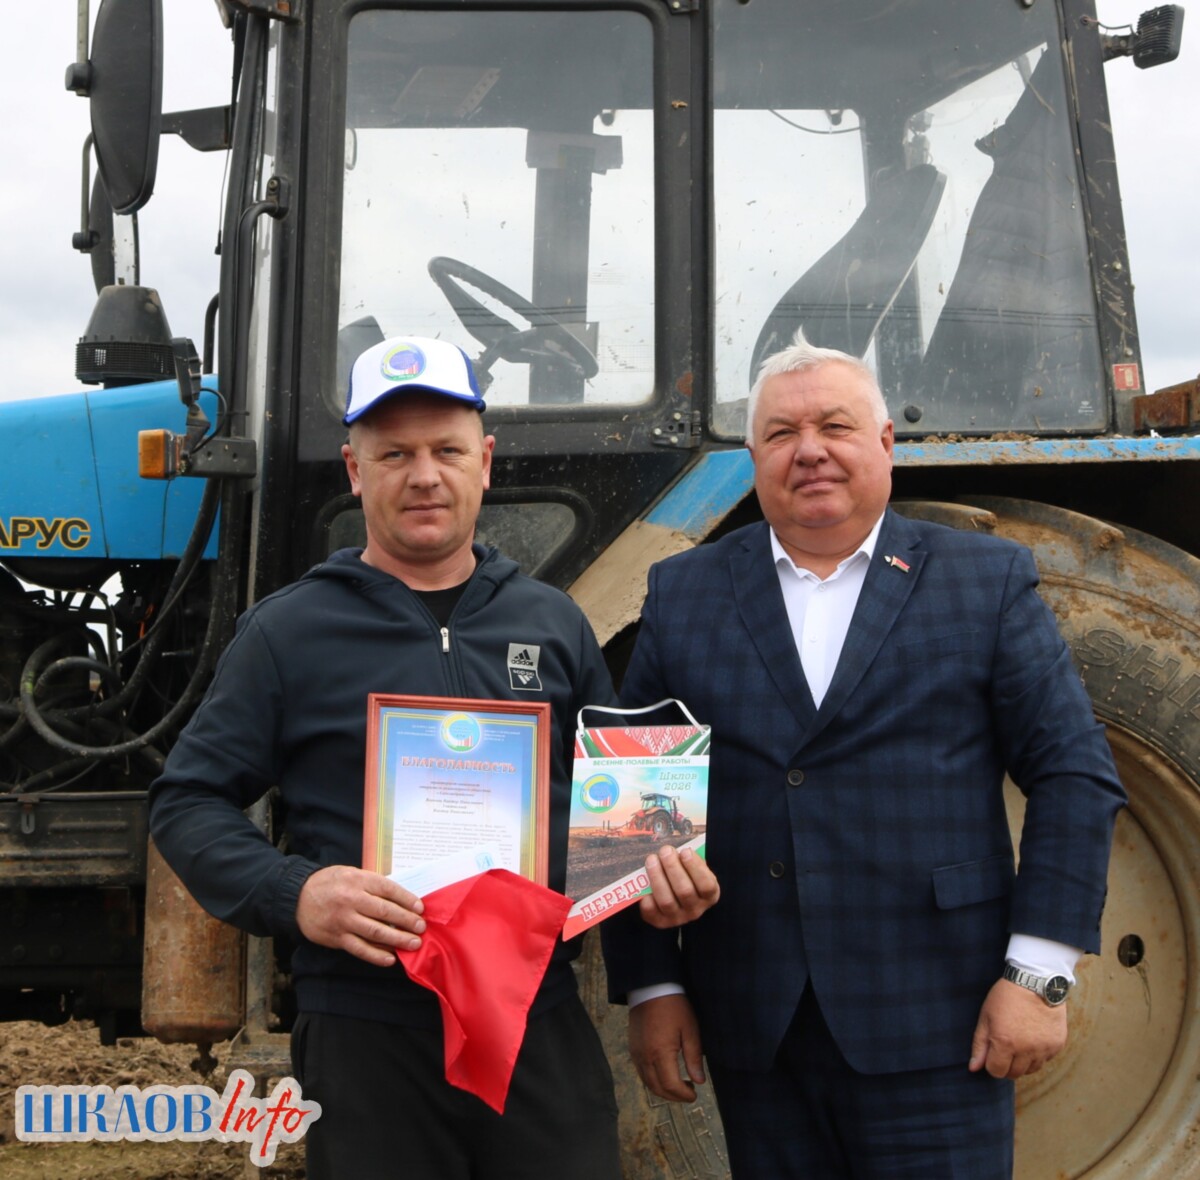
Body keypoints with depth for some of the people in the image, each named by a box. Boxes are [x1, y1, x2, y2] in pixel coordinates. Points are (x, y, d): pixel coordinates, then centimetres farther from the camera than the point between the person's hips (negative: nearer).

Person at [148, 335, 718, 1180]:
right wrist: (291, 893, -17)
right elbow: (188, 802, 1)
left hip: (544, 1021, 3)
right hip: (366, 1037, -2)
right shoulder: (289, 631, 1)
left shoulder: (554, 623, 10)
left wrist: (661, 870, -3)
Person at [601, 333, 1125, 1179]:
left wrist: (1040, 974, -8)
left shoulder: (988, 582, 2)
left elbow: (1075, 775, -1)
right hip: (754, 1032, 2)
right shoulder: (684, 595, 7)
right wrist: (651, 986, 1)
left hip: (932, 1033, -2)